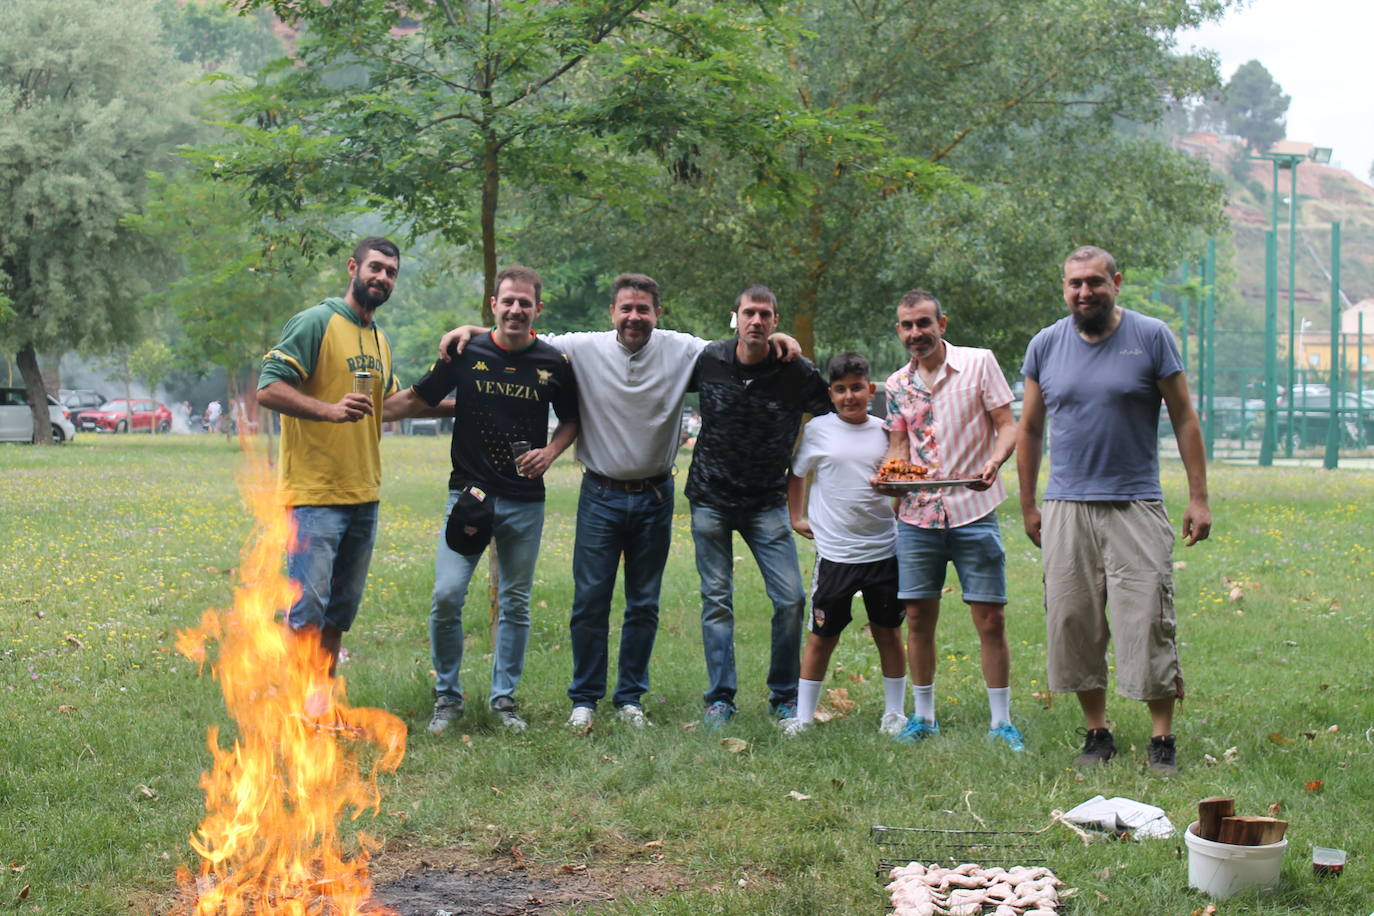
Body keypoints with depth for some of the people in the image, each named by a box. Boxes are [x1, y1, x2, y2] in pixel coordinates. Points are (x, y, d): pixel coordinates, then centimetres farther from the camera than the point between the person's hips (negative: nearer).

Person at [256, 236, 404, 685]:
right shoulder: (316, 322, -8)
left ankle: (322, 706, 22)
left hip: (363, 496, 8)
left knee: (340, 613, 13)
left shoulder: (381, 340, 17)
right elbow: (268, 389, -17)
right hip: (315, 495, -8)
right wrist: (330, 409, -29)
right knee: (307, 611, -11)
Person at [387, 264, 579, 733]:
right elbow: (416, 399, 5)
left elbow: (571, 420, 16)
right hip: (469, 495, -2)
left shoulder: (553, 364, 2)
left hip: (525, 502, 2)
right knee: (447, 596, -11)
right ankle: (447, 696, 7)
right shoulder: (467, 353, -2)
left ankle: (504, 698, 22)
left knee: (516, 604, 9)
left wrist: (550, 452, -4)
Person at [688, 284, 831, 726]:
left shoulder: (797, 373, -8)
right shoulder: (707, 359, -4)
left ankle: (784, 696, 12)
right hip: (711, 498, 0)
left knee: (791, 599, -6)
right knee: (716, 601, 3)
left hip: (767, 503, 0)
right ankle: (720, 698, 14)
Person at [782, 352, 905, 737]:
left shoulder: (886, 431, 6)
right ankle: (803, 715, 12)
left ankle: (894, 712, 22)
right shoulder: (817, 431, 1)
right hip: (835, 553, -2)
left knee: (889, 632, 9)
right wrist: (796, 517, 9)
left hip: (884, 550, 2)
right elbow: (796, 474, 14)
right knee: (822, 635, 3)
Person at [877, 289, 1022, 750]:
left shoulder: (980, 363, -2)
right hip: (918, 515, 4)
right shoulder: (897, 384, 10)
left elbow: (1007, 426, -3)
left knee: (991, 620, -2)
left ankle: (1001, 722, 8)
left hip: (973, 511, -3)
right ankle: (923, 716, 20)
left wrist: (994, 461, -22)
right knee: (918, 617, 6)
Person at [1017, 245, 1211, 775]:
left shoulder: (1151, 337, -1)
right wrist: (1028, 505, 14)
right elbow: (1029, 429, 15)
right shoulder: (1046, 345, 7)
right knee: (1072, 624, 4)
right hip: (1066, 508, 3)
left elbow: (1184, 419, 2)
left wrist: (1198, 497, -2)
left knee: (1147, 623, -6)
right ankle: (1097, 733, 17)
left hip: (1136, 506, -3)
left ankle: (1162, 740, 4)